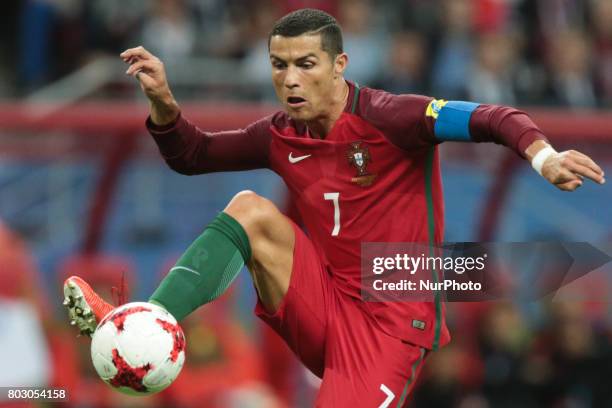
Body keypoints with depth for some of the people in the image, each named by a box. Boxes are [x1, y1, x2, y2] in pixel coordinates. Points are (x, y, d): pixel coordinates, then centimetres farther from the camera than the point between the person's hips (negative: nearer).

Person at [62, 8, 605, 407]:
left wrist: (541, 154, -42)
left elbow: (492, 120, -22)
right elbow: (192, 156, 18)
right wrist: (163, 103, -2)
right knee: (250, 211, -13)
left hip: (391, 324, -6)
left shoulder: (384, 118, -13)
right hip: (325, 308, 6)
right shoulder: (281, 137, 7)